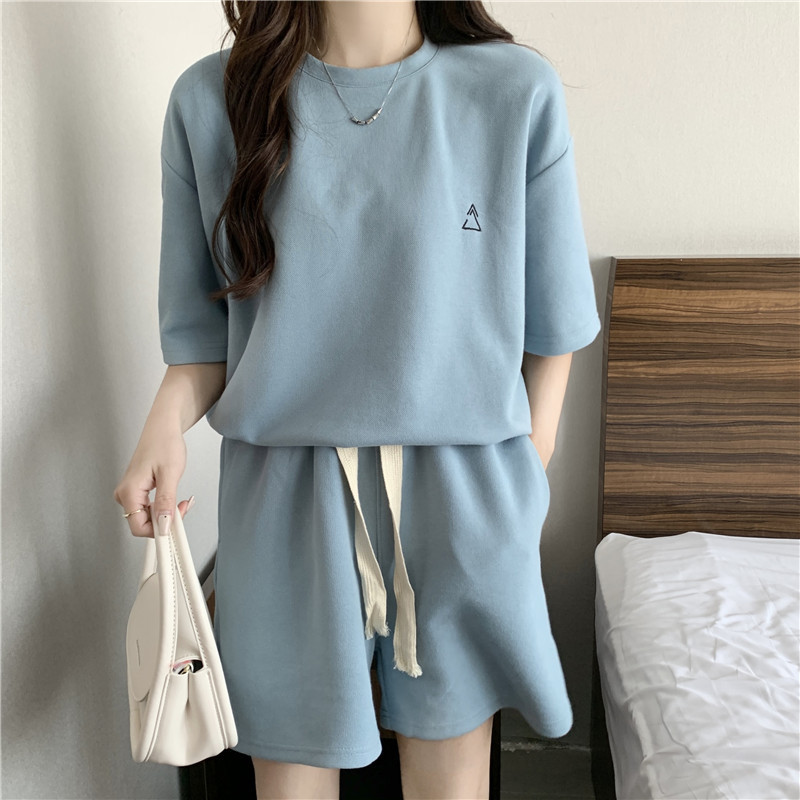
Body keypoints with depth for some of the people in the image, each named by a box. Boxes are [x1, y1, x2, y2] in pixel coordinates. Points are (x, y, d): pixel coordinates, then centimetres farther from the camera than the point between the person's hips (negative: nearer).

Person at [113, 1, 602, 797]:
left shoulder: (518, 90, -3)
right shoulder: (210, 98, 1)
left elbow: (549, 322, 2)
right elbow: (205, 322, 6)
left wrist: (523, 489, 4)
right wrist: (168, 419, -13)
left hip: (464, 501, 0)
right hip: (287, 501, 1)